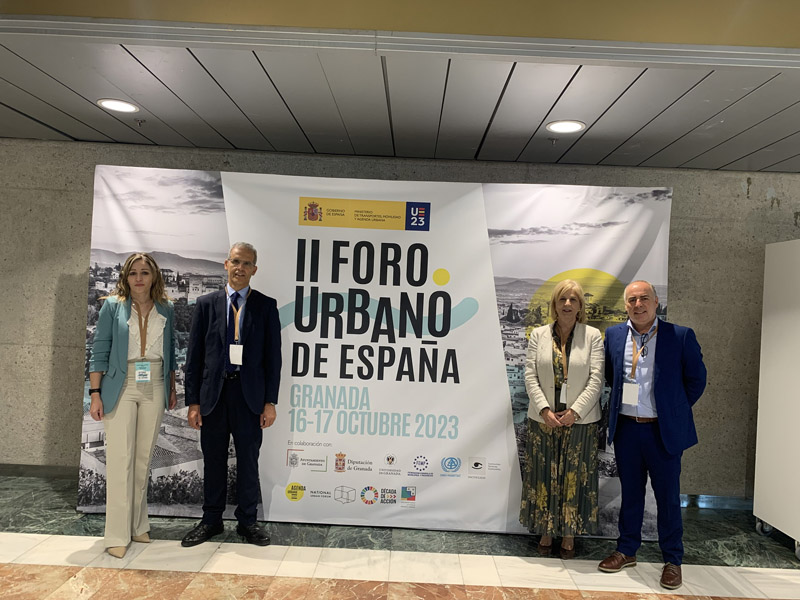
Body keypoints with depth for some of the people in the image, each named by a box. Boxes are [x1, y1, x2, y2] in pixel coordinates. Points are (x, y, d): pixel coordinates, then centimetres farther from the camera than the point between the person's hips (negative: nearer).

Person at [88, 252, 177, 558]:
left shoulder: (166, 309, 8)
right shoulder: (112, 306, 0)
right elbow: (99, 351, -2)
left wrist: (172, 388, 12)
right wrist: (95, 394, -7)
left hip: (154, 389, 3)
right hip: (121, 387, -3)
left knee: (144, 458, 9)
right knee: (120, 459, -4)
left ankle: (138, 525, 21)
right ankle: (117, 535, 4)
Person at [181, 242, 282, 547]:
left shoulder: (266, 306, 2)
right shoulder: (206, 304, 5)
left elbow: (273, 356, 0)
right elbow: (194, 355, 4)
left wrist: (270, 401, -4)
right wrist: (193, 401, -1)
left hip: (249, 394, -1)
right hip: (213, 393, 1)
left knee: (248, 460, 9)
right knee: (213, 460, 12)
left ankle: (247, 521, 24)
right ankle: (211, 520, 28)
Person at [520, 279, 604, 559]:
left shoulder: (593, 336, -1)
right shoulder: (538, 335, 3)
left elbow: (596, 379, -5)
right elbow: (530, 376, -1)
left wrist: (574, 412, -14)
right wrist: (545, 410, -12)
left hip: (579, 420, -1)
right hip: (544, 419, 1)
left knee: (574, 478, 7)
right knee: (544, 476, 9)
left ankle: (569, 535, 22)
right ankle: (546, 531, 24)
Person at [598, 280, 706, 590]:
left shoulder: (681, 336, -6)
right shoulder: (613, 335, 2)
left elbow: (696, 379, 2)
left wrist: (676, 410, 6)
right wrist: (622, 400, 10)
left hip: (664, 430, -2)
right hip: (625, 427, 3)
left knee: (668, 497, 9)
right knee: (630, 493, 16)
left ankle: (672, 560, 26)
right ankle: (627, 550, 31)